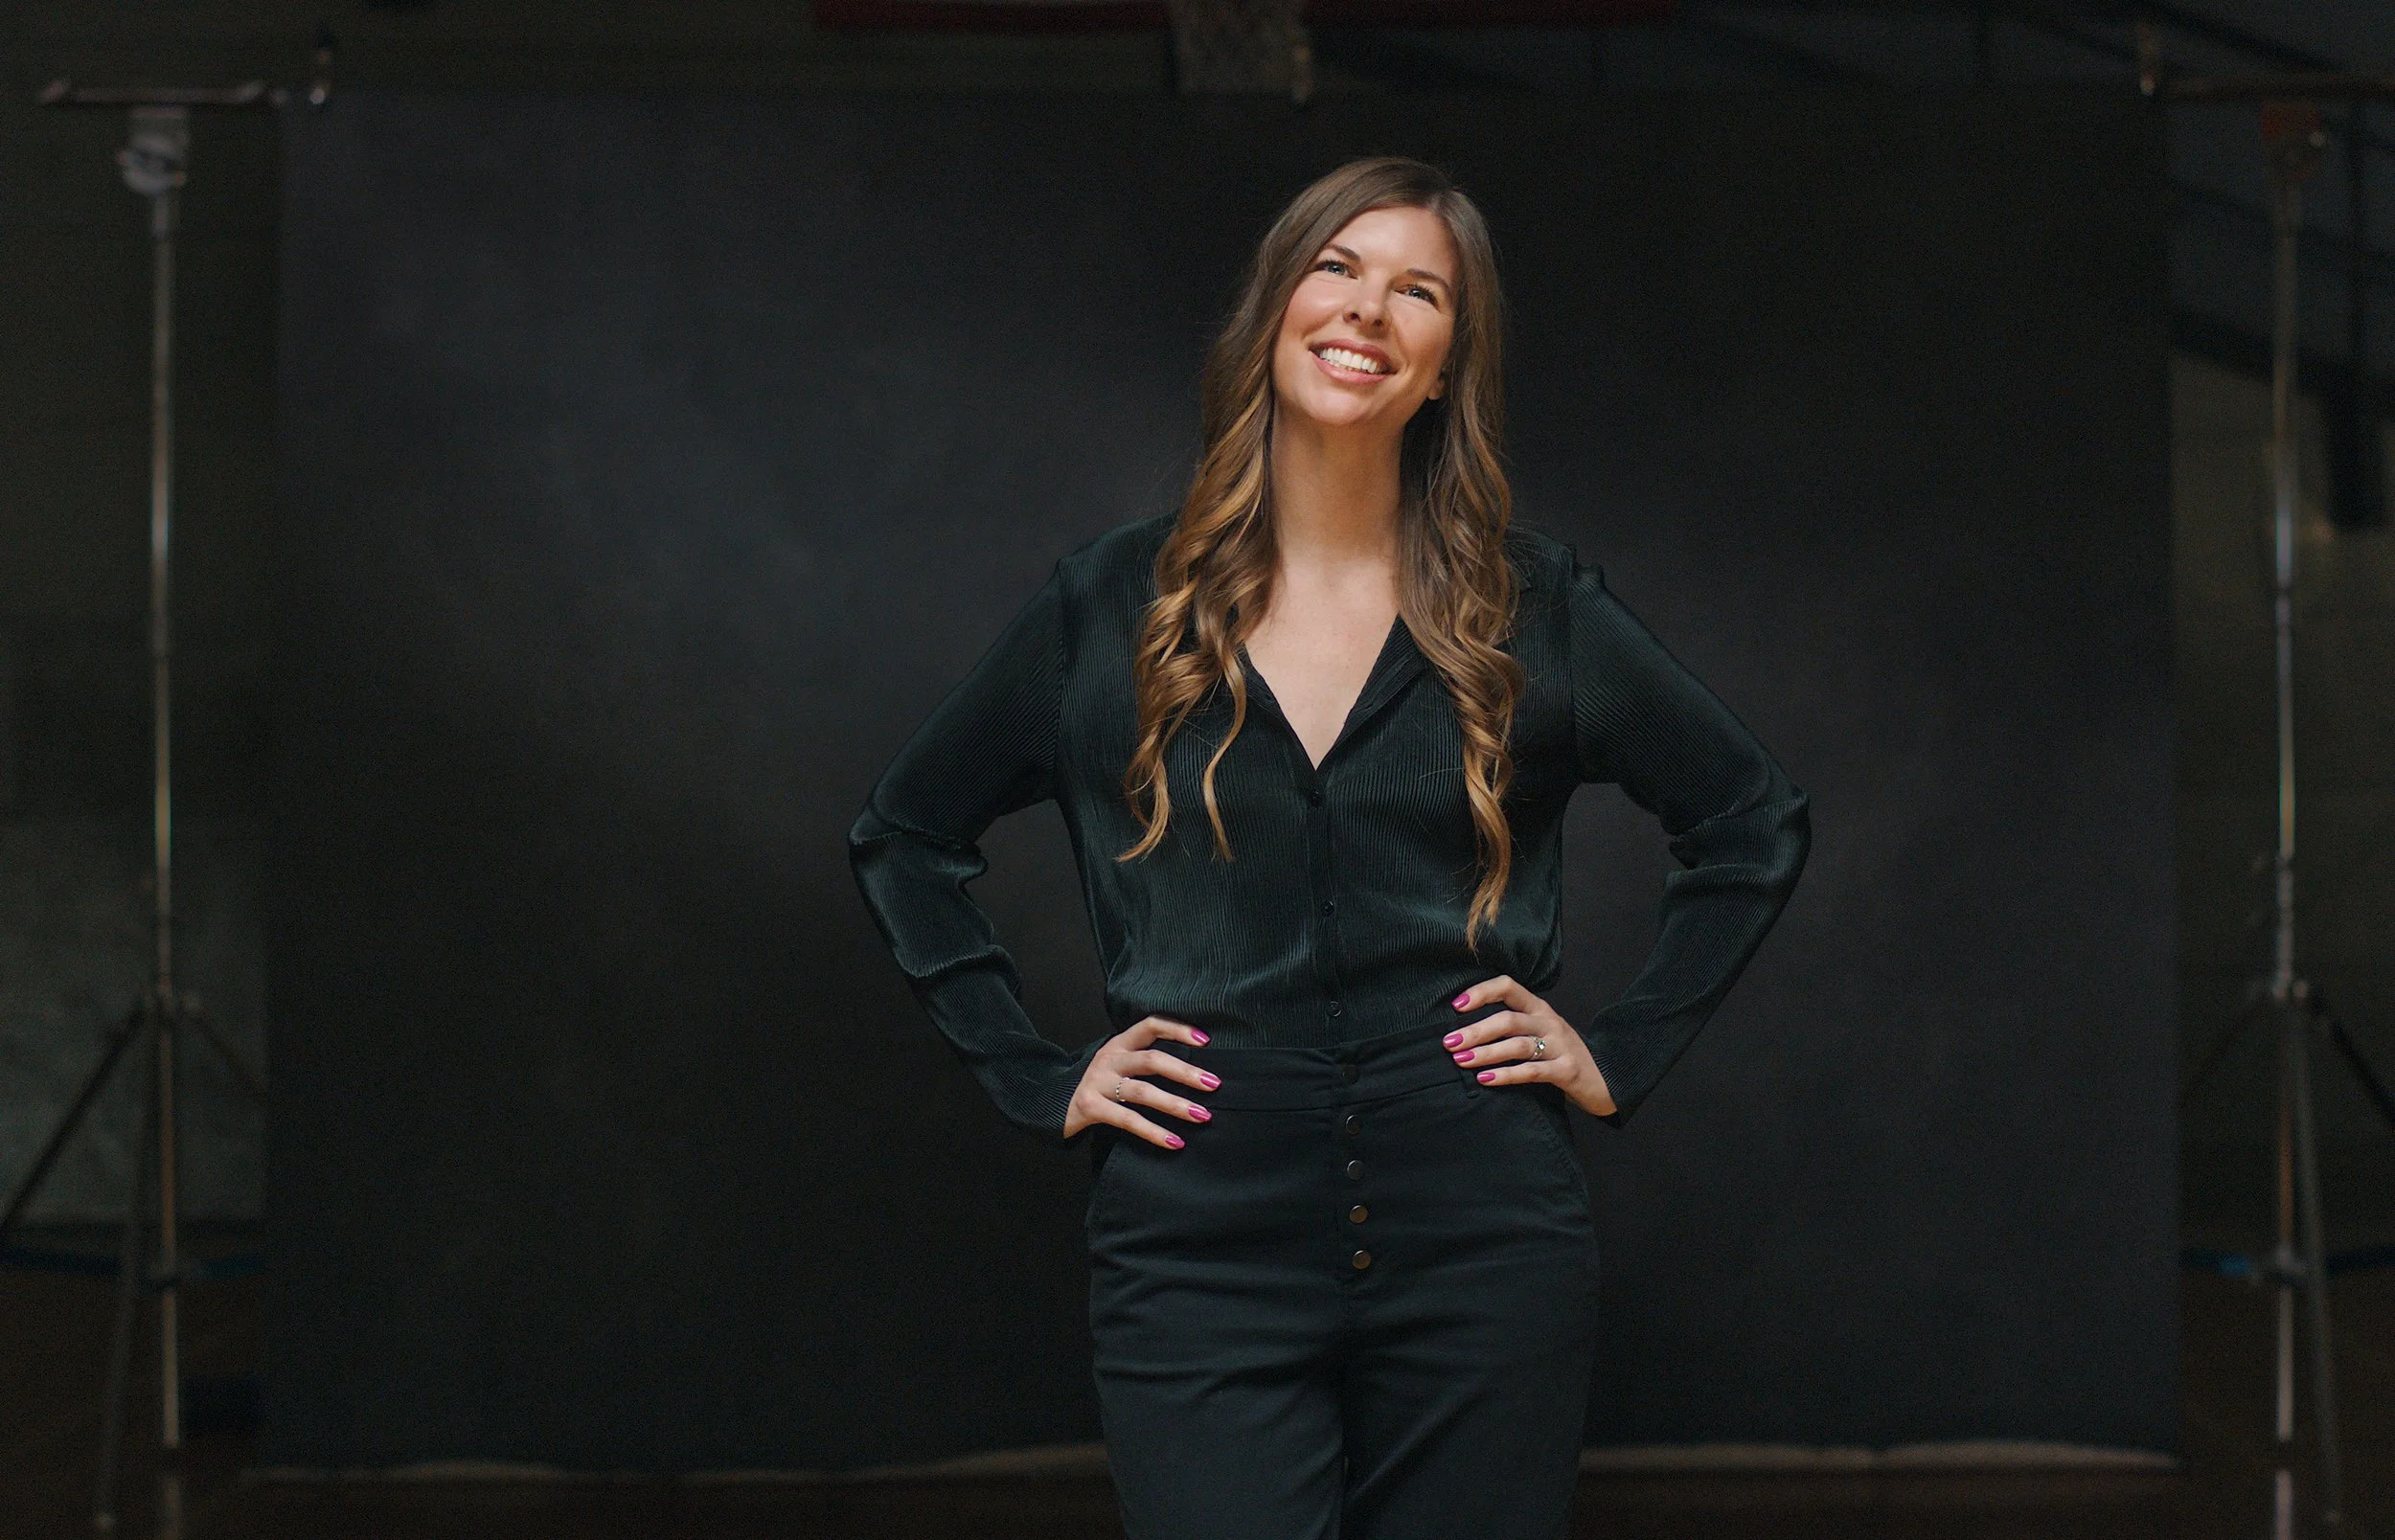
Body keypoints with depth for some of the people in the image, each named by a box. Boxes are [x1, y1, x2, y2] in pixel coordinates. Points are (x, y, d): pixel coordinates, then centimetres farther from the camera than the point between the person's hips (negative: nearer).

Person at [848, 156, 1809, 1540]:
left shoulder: (1532, 604, 5)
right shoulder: (1115, 606, 5)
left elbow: (1760, 825, 15)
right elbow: (903, 839, 16)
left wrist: (1623, 1056, 6)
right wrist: (1036, 1077, 7)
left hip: (1481, 1247, 1)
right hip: (1205, 1253, 0)